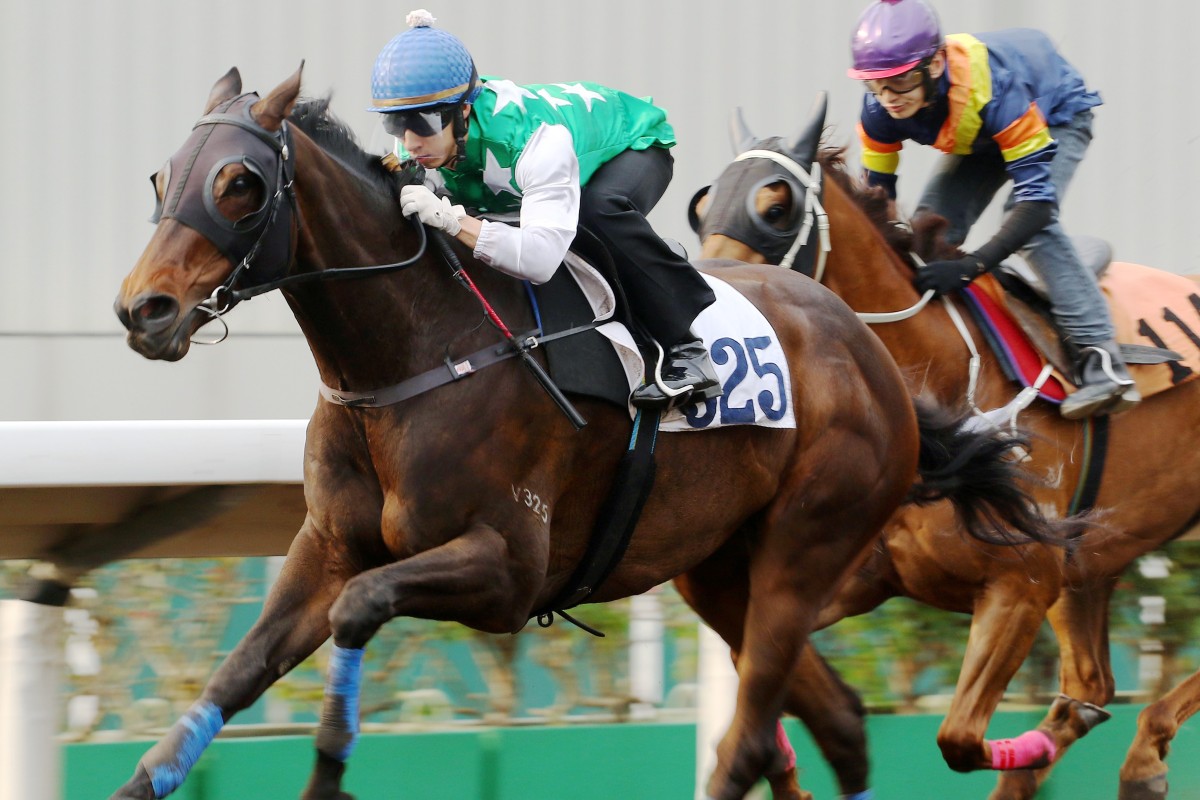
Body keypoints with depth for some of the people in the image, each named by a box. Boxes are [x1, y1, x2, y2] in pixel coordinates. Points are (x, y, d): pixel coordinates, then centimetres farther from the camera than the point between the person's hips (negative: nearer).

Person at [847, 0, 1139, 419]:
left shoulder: (993, 87, -45)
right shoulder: (880, 109, -28)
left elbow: (1037, 198, -45)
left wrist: (971, 267, -54)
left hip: (1057, 115, -6)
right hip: (977, 136, 6)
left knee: (1030, 221, -30)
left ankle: (1100, 359, -34)